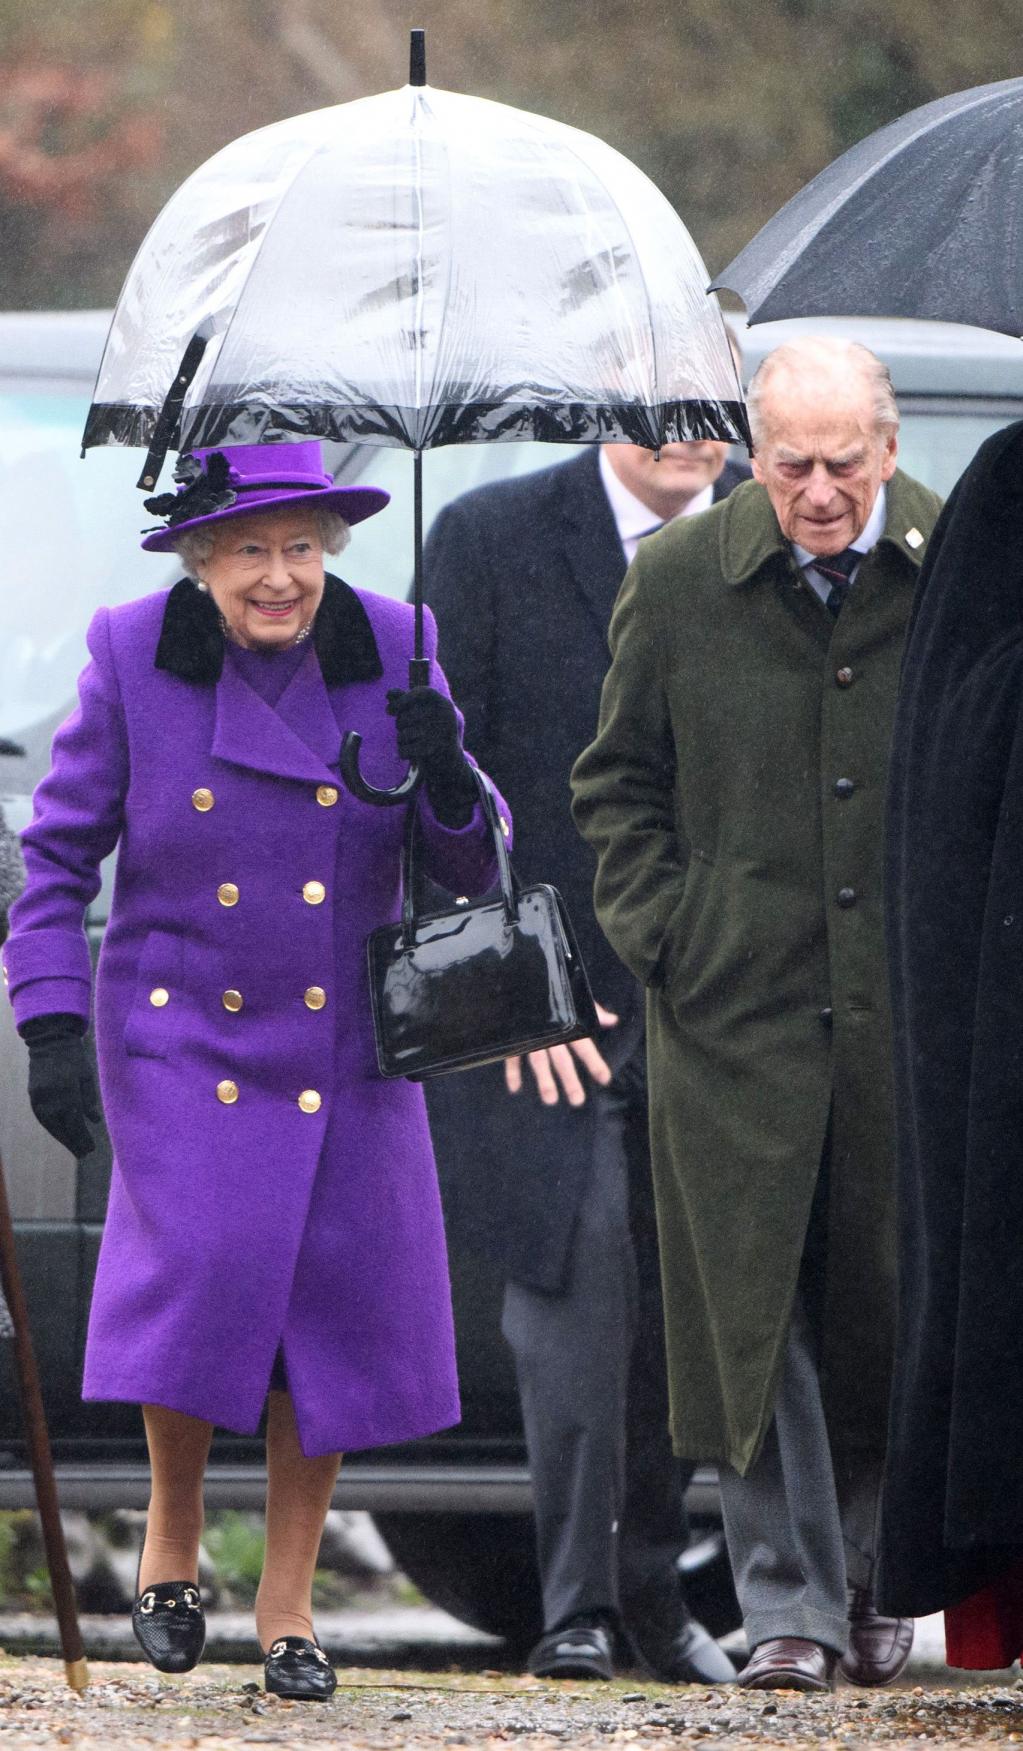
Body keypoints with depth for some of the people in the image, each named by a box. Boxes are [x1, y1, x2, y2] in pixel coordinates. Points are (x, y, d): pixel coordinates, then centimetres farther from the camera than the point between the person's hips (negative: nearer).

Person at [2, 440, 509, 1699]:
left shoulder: (390, 652, -3)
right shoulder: (134, 657, -8)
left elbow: (470, 871, 2)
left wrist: (448, 779, -20)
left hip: (346, 1050, 2)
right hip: (183, 1035, -2)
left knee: (338, 1301, 0)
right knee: (203, 1266, -18)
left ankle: (288, 1601, 15)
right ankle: (173, 1525, 9)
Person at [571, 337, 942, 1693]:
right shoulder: (678, 584, 1)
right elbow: (617, 780, 12)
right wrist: (657, 933, 1)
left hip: (914, 1012, 0)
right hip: (737, 1008, 0)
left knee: (890, 1306, 6)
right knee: (757, 1304, -3)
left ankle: (868, 1581, 21)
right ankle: (788, 1604, 2)